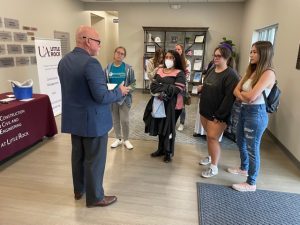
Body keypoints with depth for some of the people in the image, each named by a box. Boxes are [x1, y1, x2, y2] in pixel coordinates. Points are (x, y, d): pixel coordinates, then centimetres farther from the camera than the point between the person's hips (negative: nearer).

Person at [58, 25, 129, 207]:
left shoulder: (64, 61, 5)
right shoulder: (91, 63, -22)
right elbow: (101, 96, -26)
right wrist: (119, 92, -8)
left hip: (73, 118, 9)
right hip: (93, 120, -8)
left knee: (78, 155, 21)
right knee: (94, 159, 7)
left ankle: (79, 190, 40)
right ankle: (95, 197, 25)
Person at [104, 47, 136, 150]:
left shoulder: (128, 68, -3)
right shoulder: (108, 67, 2)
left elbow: (133, 83, -2)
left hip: (125, 97, -2)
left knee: (125, 120, -2)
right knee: (115, 119, 12)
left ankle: (126, 140, 19)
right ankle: (118, 139, 29)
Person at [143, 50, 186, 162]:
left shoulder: (179, 73, -6)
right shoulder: (160, 71, 12)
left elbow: (177, 89, -18)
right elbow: (153, 85, 4)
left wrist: (161, 91, -17)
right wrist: (159, 93, -15)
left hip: (171, 104, -5)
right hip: (158, 102, 6)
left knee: (169, 128, 4)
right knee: (160, 126, 13)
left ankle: (169, 152, 20)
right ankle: (161, 149, 30)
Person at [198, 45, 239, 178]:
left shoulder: (231, 75, -16)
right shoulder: (211, 70, 11)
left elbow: (230, 97, -21)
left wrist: (219, 115, -22)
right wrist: (201, 88, 1)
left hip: (218, 114, -8)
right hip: (205, 110, 8)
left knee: (213, 138, -6)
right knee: (209, 136, 17)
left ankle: (214, 167, 7)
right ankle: (211, 157, 37)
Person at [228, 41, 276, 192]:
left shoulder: (268, 73, -16)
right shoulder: (251, 71, 10)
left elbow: (251, 96, -25)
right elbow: (236, 90, 3)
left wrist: (241, 92, -5)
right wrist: (243, 96, -18)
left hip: (256, 113, -9)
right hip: (244, 110, 9)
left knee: (252, 149, 2)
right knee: (241, 142, 23)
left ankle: (251, 184, 19)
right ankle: (244, 169, 46)